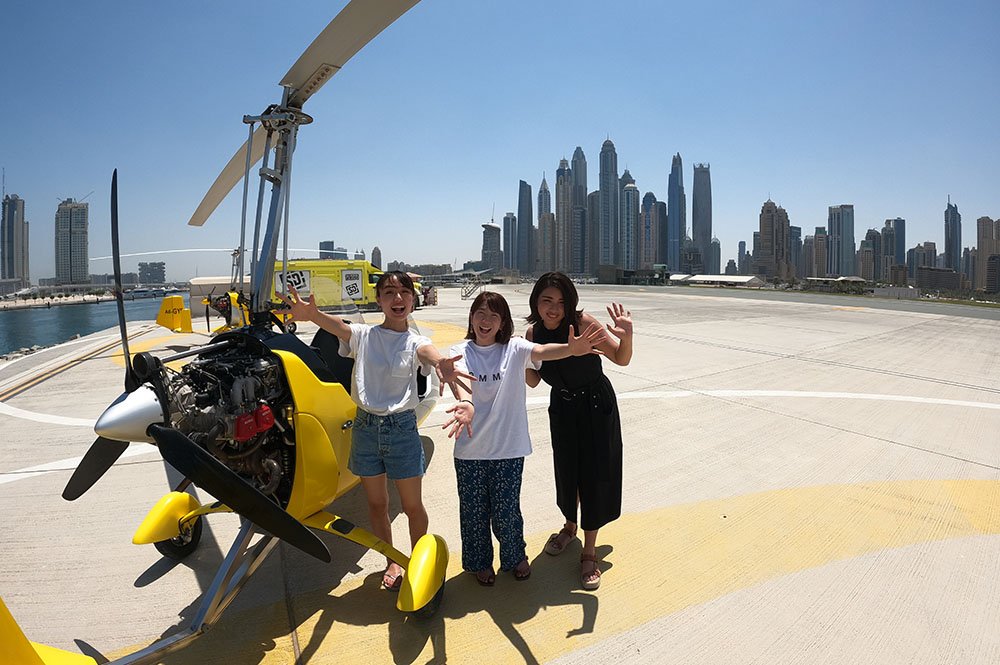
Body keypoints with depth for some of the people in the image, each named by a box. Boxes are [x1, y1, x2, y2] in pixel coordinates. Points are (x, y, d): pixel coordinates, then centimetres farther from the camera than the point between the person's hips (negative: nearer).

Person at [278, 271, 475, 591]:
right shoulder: (363, 335, -2)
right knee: (376, 503, 17)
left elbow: (429, 352, -30)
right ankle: (392, 563, 39)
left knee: (412, 505, 11)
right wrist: (311, 314, -48)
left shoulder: (415, 342, -6)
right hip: (365, 425, 2)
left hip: (402, 427, -1)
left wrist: (442, 364, -56)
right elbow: (336, 325, -23)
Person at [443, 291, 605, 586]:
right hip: (470, 449, 1)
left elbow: (542, 351, -25)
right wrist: (465, 404, -48)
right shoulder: (460, 351, -4)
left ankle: (515, 556, 42)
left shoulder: (514, 348, -5)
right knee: (473, 510, 14)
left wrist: (570, 348, -48)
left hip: (509, 448, -1)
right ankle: (480, 562, 42)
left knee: (506, 510, 10)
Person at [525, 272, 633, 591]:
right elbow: (533, 380, 0)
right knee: (566, 470, 15)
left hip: (596, 407, -4)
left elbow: (621, 359, -17)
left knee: (594, 474, 1)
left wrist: (626, 335, -37)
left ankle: (589, 551, 19)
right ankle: (570, 526, 44)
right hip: (562, 408, 4)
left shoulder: (583, 323, -24)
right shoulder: (533, 333, -10)